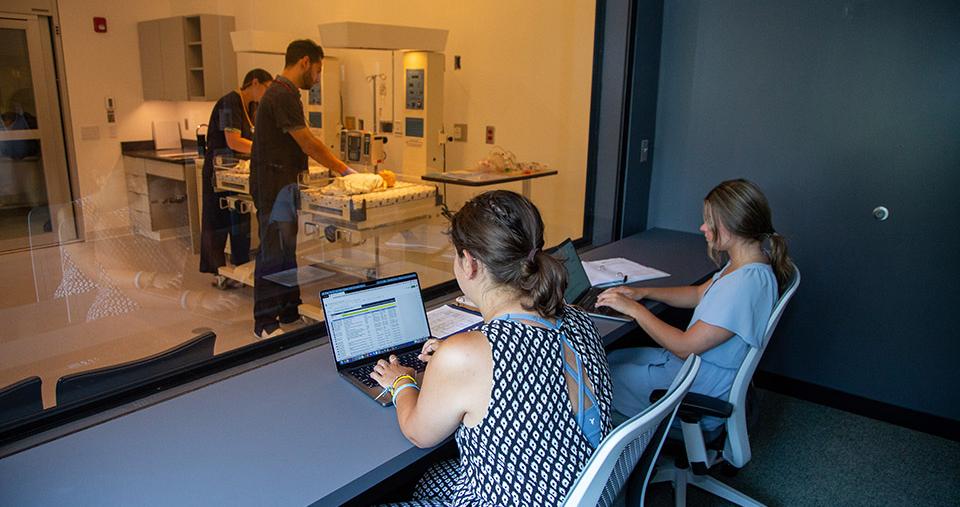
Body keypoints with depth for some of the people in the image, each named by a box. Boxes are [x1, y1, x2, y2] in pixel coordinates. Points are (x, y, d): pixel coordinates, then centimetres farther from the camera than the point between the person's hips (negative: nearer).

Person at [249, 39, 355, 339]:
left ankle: (289, 313, 25)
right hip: (274, 185, -10)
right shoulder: (284, 95, -17)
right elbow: (309, 145, -17)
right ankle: (265, 323, 6)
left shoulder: (282, 93, 16)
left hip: (283, 183, 10)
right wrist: (343, 170, -7)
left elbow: (303, 145, 17)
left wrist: (338, 168, 15)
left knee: (287, 252, 15)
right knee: (273, 254, -3)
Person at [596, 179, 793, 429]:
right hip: (693, 362, 10)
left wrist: (634, 309, -16)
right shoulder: (747, 265, 0)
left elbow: (685, 347, -27)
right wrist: (642, 292, 5)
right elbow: (699, 294, 16)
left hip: (703, 387, -10)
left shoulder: (746, 284, -31)